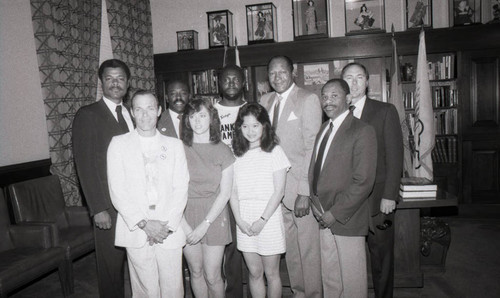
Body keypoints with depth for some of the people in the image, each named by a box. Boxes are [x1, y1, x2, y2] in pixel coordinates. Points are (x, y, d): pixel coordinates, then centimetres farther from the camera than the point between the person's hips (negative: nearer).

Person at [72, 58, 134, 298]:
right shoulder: (87, 116, -4)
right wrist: (98, 208, -13)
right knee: (111, 264, 8)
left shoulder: (133, 115, 12)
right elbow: (85, 165, -9)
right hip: (110, 206, -4)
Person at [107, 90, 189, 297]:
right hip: (135, 231, -1)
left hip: (170, 231, 1)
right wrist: (143, 224, -10)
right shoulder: (119, 144, 5)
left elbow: (180, 188, 3)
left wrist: (169, 225, -8)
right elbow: (117, 190, -2)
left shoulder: (174, 145, 9)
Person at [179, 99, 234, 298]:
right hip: (186, 216, 1)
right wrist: (183, 224, -11)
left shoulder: (222, 151, -2)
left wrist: (205, 224, -10)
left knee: (212, 276, 2)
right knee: (196, 272, 12)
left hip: (214, 216, -1)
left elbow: (225, 193, -4)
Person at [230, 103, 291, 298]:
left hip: (269, 217, -3)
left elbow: (279, 190, -7)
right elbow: (233, 191, 5)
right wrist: (239, 220, -6)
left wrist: (262, 220, -11)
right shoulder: (237, 154, 6)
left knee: (271, 273, 8)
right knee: (254, 273, 12)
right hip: (244, 221, 3)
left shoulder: (274, 151, -4)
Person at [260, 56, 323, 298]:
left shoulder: (308, 100, -6)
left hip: (300, 186, -5)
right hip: (276, 186, 5)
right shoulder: (265, 101, 11)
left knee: (308, 248, 2)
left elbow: (312, 148, -12)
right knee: (289, 246, 15)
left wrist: (304, 191, -16)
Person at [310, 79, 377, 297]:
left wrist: (335, 213, -16)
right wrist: (315, 202, 0)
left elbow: (363, 182, -17)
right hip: (324, 217, 6)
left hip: (346, 219, -6)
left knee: (352, 280, 9)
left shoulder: (362, 131, -12)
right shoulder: (324, 129, 11)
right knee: (329, 278, 18)